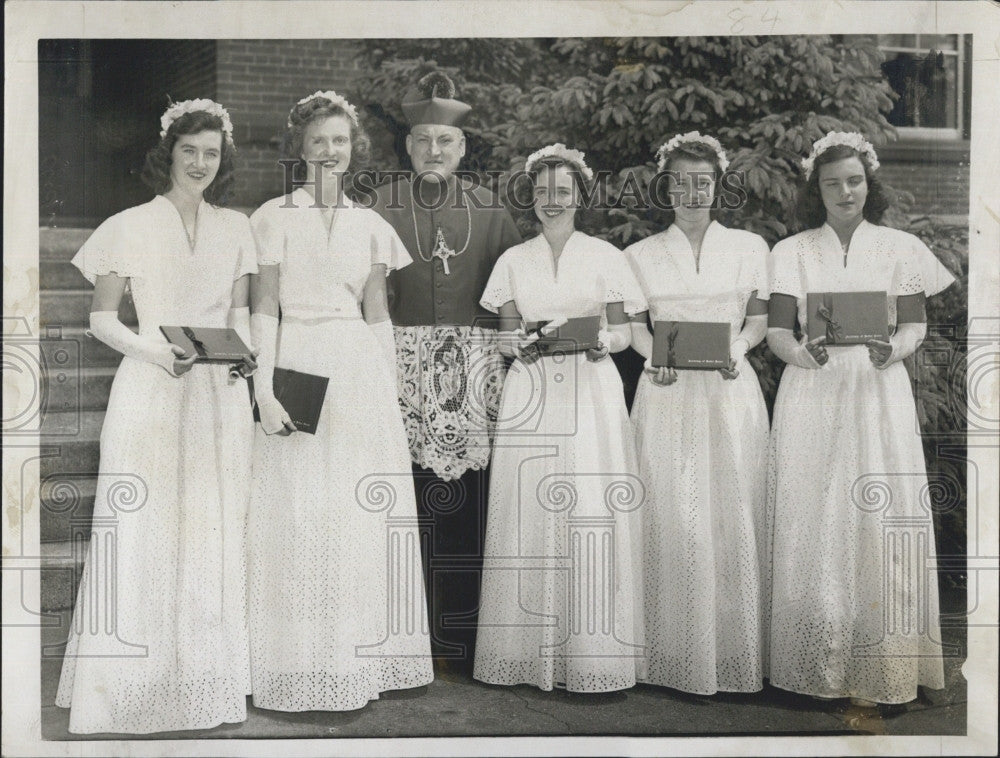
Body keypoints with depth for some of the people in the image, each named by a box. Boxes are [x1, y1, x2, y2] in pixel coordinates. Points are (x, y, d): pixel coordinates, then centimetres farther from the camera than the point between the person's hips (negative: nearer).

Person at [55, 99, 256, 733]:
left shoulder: (236, 228, 11)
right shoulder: (130, 227, 1)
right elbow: (102, 317, 2)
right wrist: (153, 350, -15)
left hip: (220, 395, 3)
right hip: (150, 391, -3)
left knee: (216, 530, 6)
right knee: (144, 528, -2)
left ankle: (211, 675, 18)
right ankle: (138, 676, 10)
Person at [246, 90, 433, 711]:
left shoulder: (371, 225, 13)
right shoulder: (276, 217, 3)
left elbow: (378, 314, 13)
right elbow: (264, 309, -2)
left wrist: (390, 391, 7)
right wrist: (265, 389, -11)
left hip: (362, 374, 4)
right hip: (300, 366, -3)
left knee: (366, 515, 4)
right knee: (301, 516, -3)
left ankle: (363, 657, 15)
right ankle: (304, 671, 6)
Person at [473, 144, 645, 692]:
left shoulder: (605, 257, 7)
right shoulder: (514, 260, 13)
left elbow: (622, 332, 7)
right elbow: (505, 334, 12)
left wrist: (601, 342, -15)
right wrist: (521, 344, -10)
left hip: (591, 395, -2)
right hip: (531, 396, 2)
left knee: (591, 514, -6)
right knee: (527, 515, -2)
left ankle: (591, 649, 3)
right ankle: (528, 650, 6)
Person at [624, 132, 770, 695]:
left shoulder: (750, 248, 8)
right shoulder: (640, 255, 9)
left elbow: (760, 319, 10)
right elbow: (634, 325, 11)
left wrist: (738, 346, -8)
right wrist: (654, 355, -7)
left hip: (731, 393, 0)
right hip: (668, 395, 0)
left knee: (733, 515, 0)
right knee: (672, 517, -2)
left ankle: (734, 647, 11)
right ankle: (676, 649, 8)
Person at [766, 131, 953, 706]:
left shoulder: (900, 248, 9)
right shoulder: (791, 253, 9)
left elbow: (915, 324, 6)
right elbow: (777, 332, 4)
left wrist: (894, 349, -16)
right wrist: (804, 352, -17)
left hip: (878, 394, 0)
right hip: (812, 396, 0)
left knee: (882, 518, -3)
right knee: (814, 522, -2)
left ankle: (882, 665, 7)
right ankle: (819, 665, 7)